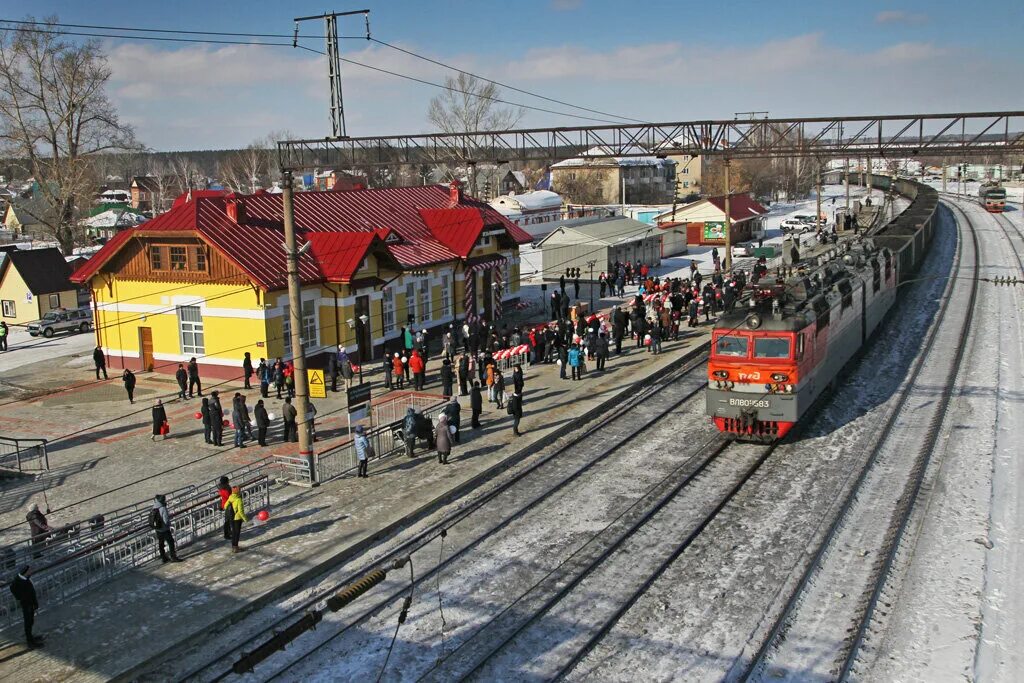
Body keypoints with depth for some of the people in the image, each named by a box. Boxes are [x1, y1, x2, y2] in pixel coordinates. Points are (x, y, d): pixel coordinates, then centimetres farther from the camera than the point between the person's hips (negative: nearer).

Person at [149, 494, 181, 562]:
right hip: (165, 530, -8)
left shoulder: (153, 509, 0)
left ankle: (164, 558, 27)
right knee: (171, 543, 3)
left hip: (158, 530, 8)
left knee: (161, 544, 16)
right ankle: (173, 557, 5)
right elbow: (166, 521, -25)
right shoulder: (163, 509, -23)